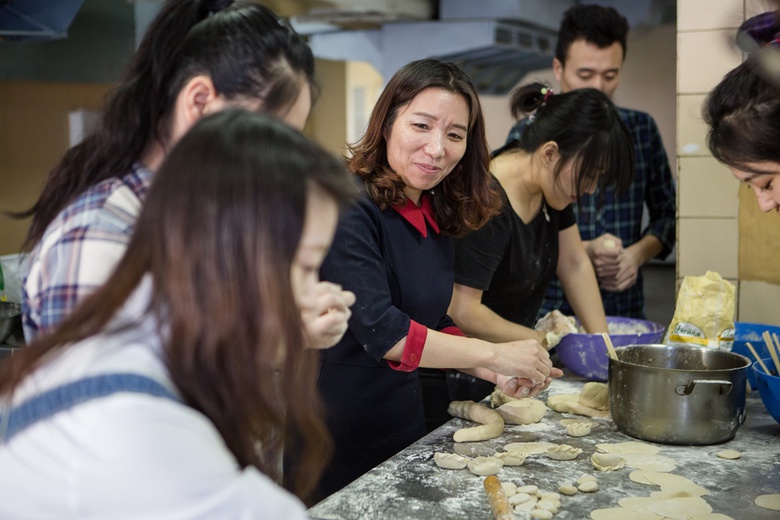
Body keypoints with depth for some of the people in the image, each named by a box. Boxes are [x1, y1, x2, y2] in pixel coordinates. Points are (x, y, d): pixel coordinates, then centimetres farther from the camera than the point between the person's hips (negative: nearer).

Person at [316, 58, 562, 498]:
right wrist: (492, 354, -21)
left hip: (405, 425, 8)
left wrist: (496, 373, -3)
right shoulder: (351, 208, -20)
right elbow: (378, 329, -26)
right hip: (337, 442, -8)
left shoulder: (438, 218, 5)